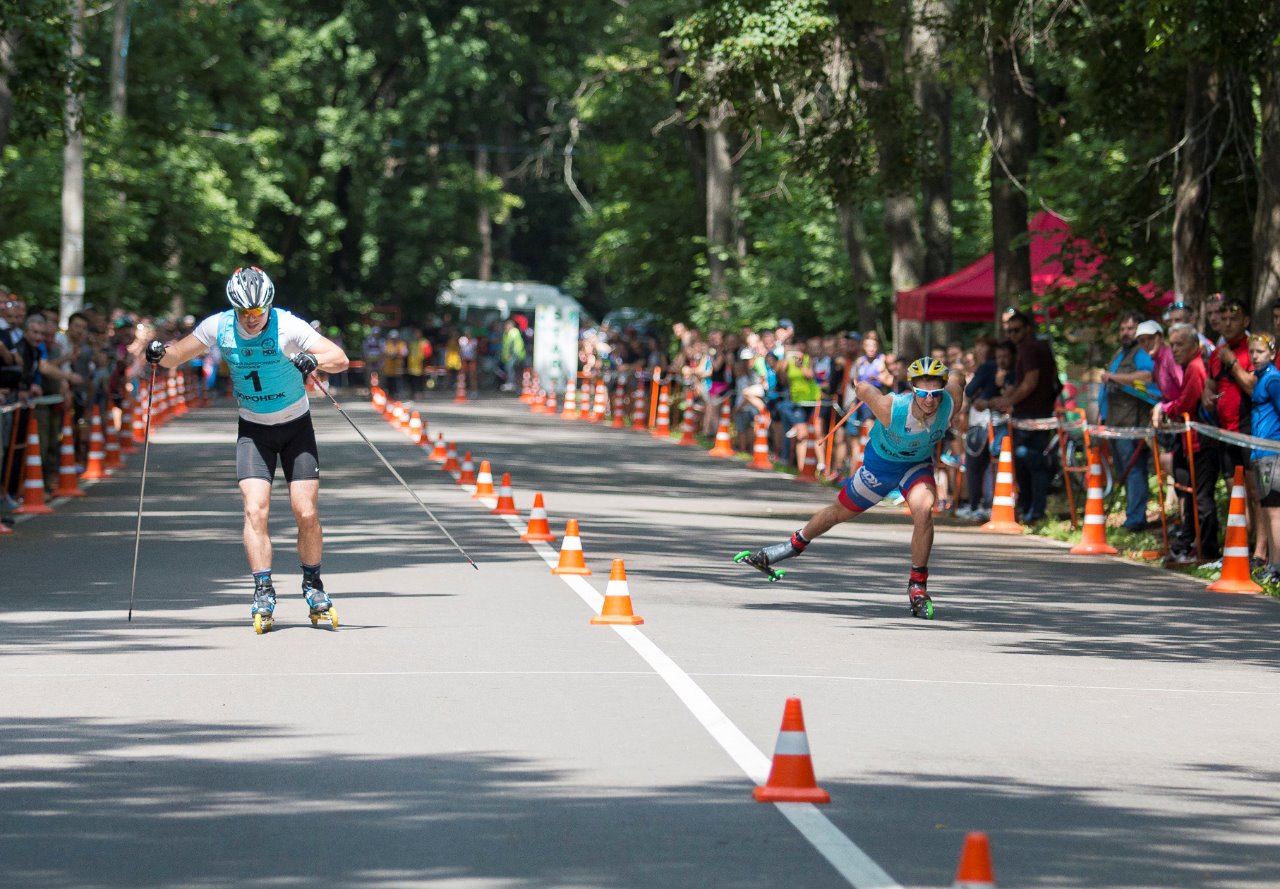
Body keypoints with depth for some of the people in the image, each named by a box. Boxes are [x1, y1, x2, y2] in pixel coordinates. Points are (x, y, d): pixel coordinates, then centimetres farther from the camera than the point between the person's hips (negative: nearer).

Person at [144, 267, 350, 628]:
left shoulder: (287, 326, -21)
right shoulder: (218, 327, -12)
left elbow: (341, 359, -27)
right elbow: (177, 356, -1)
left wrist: (315, 360, -48)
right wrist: (159, 354, -24)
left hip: (296, 429, -2)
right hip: (253, 431, 2)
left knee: (306, 514, -5)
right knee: (255, 511, -15)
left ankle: (313, 583, 17)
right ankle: (263, 592, -11)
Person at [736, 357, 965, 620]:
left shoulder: (949, 402, -32)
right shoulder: (891, 408, -39)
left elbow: (957, 379, -8)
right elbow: (862, 387, -20)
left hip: (917, 464, 1)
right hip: (881, 460, -1)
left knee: (923, 509, -29)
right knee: (839, 511, 18)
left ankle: (918, 586, -13)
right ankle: (794, 546, 48)